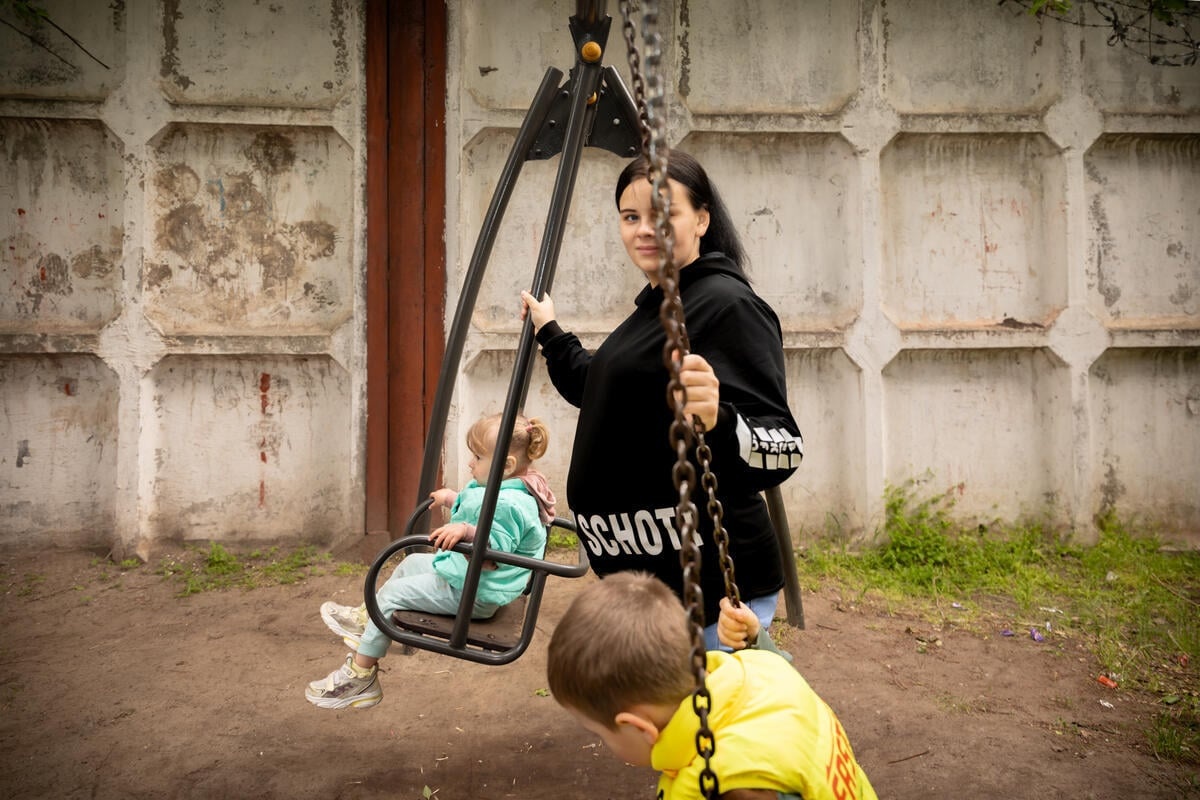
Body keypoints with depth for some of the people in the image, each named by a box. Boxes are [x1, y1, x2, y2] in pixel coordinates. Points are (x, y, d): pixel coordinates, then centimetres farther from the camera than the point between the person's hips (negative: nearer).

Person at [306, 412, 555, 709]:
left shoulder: (509, 504, -29)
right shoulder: (504, 490, 5)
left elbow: (493, 555, -34)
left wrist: (466, 531, -46)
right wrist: (452, 498, 33)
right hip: (464, 574, 11)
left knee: (392, 593, -5)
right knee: (412, 562, 24)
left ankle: (360, 676, 8)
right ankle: (366, 619, 39)